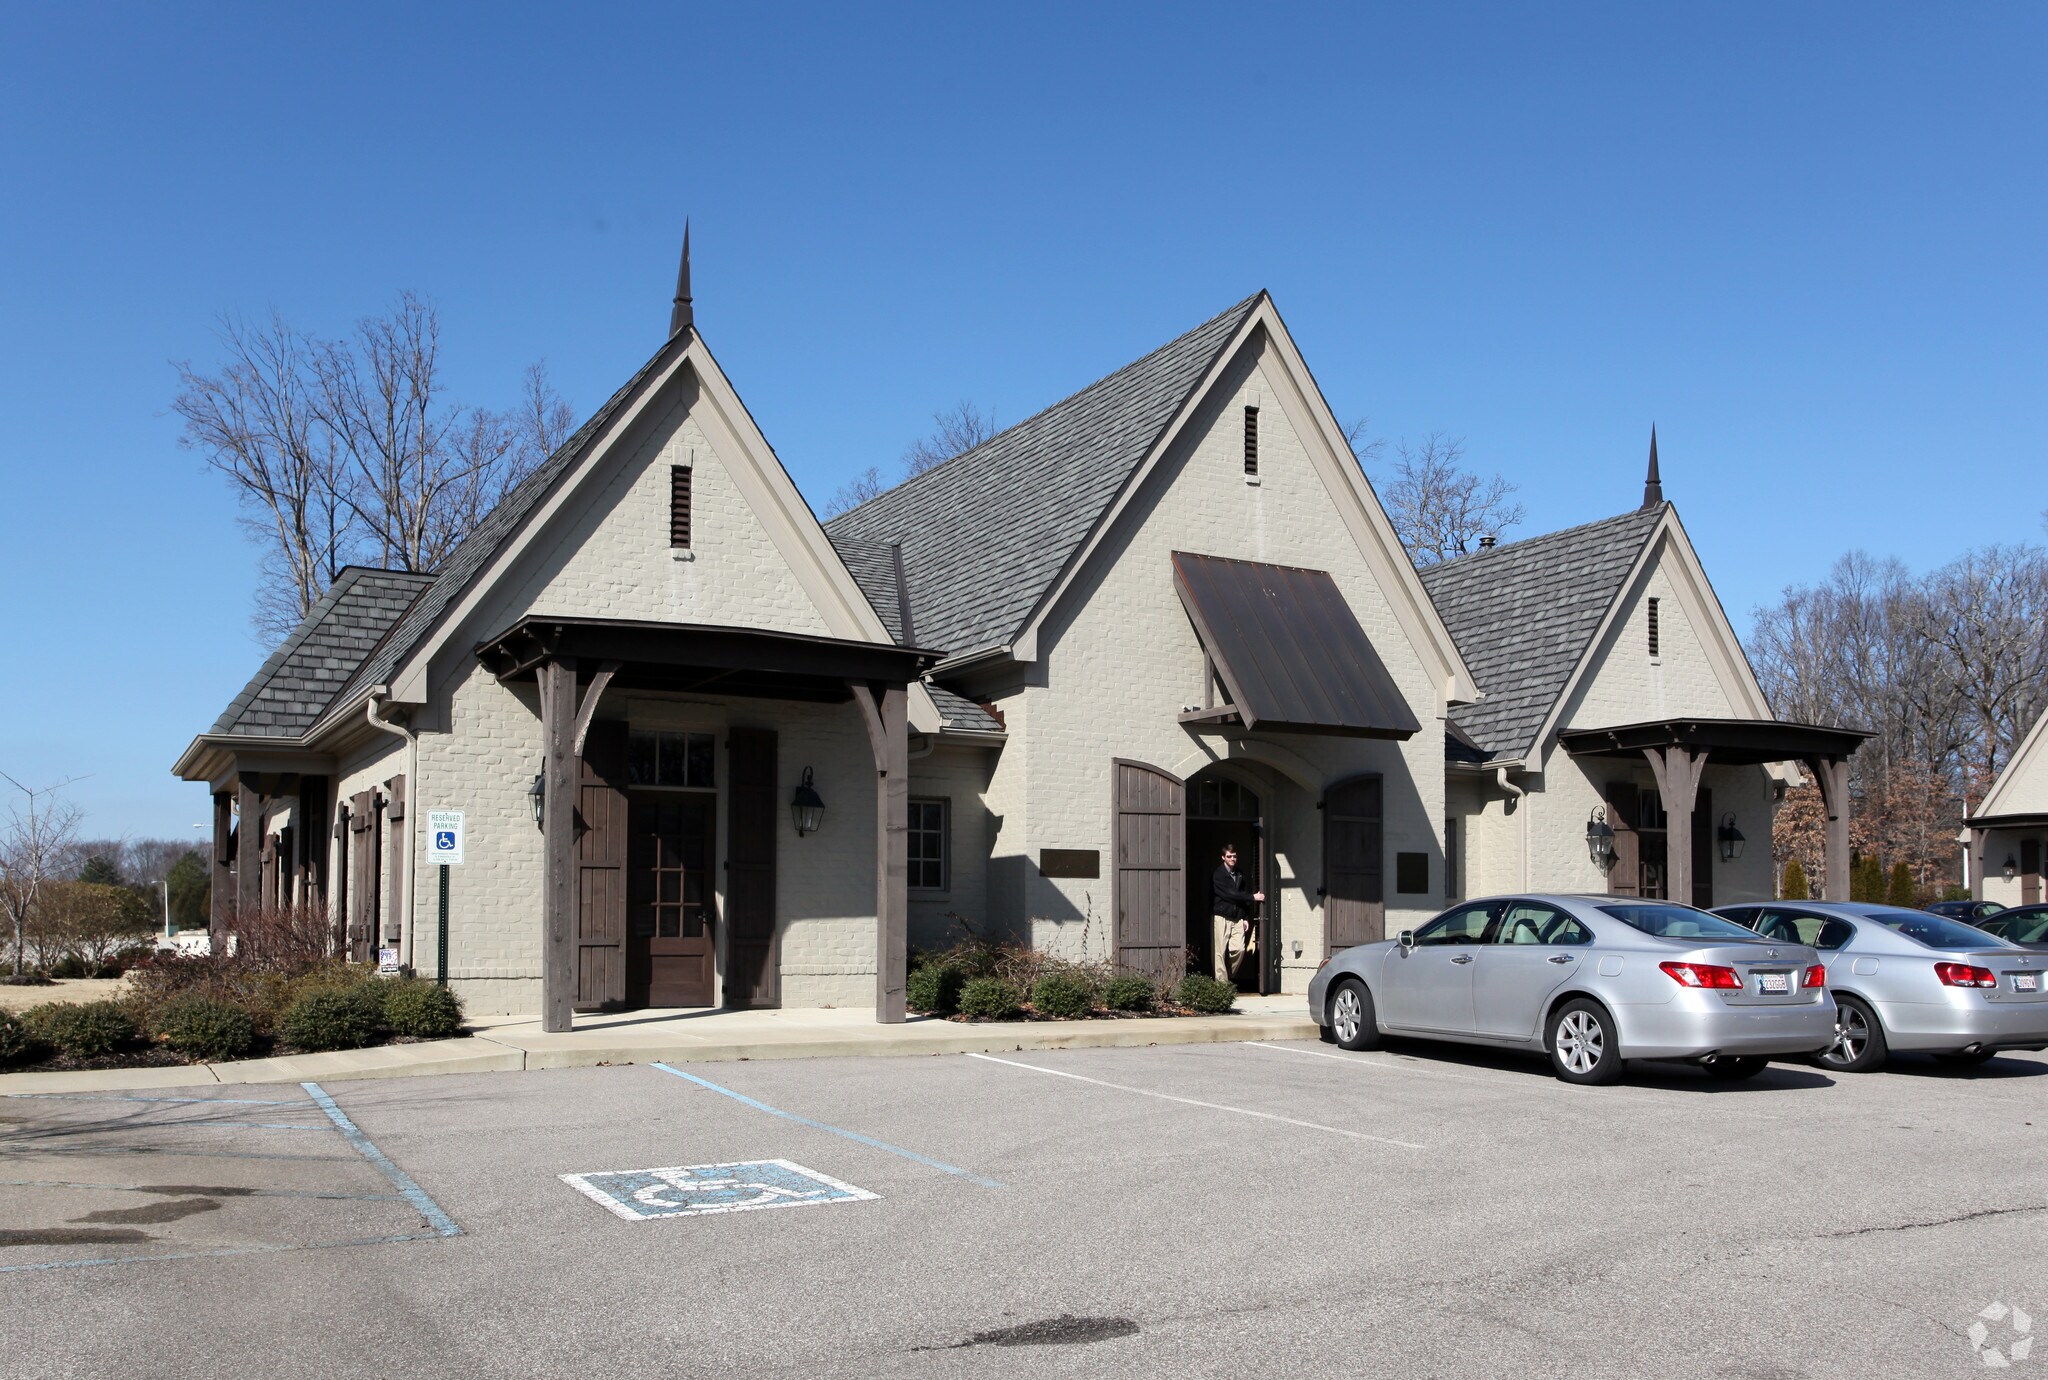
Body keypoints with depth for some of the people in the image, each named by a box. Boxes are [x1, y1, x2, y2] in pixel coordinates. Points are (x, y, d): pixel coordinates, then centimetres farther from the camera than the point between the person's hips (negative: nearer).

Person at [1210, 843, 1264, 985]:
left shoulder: (1240, 875, 14)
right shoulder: (1218, 875, -5)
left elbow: (1242, 896, 16)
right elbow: (1229, 894, -14)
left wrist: (1246, 918, 8)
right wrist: (1253, 897, -14)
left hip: (1238, 919, 5)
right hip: (1222, 917, -5)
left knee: (1240, 949, -7)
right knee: (1221, 951, -5)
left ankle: (1230, 976, 13)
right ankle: (1222, 982, -2)